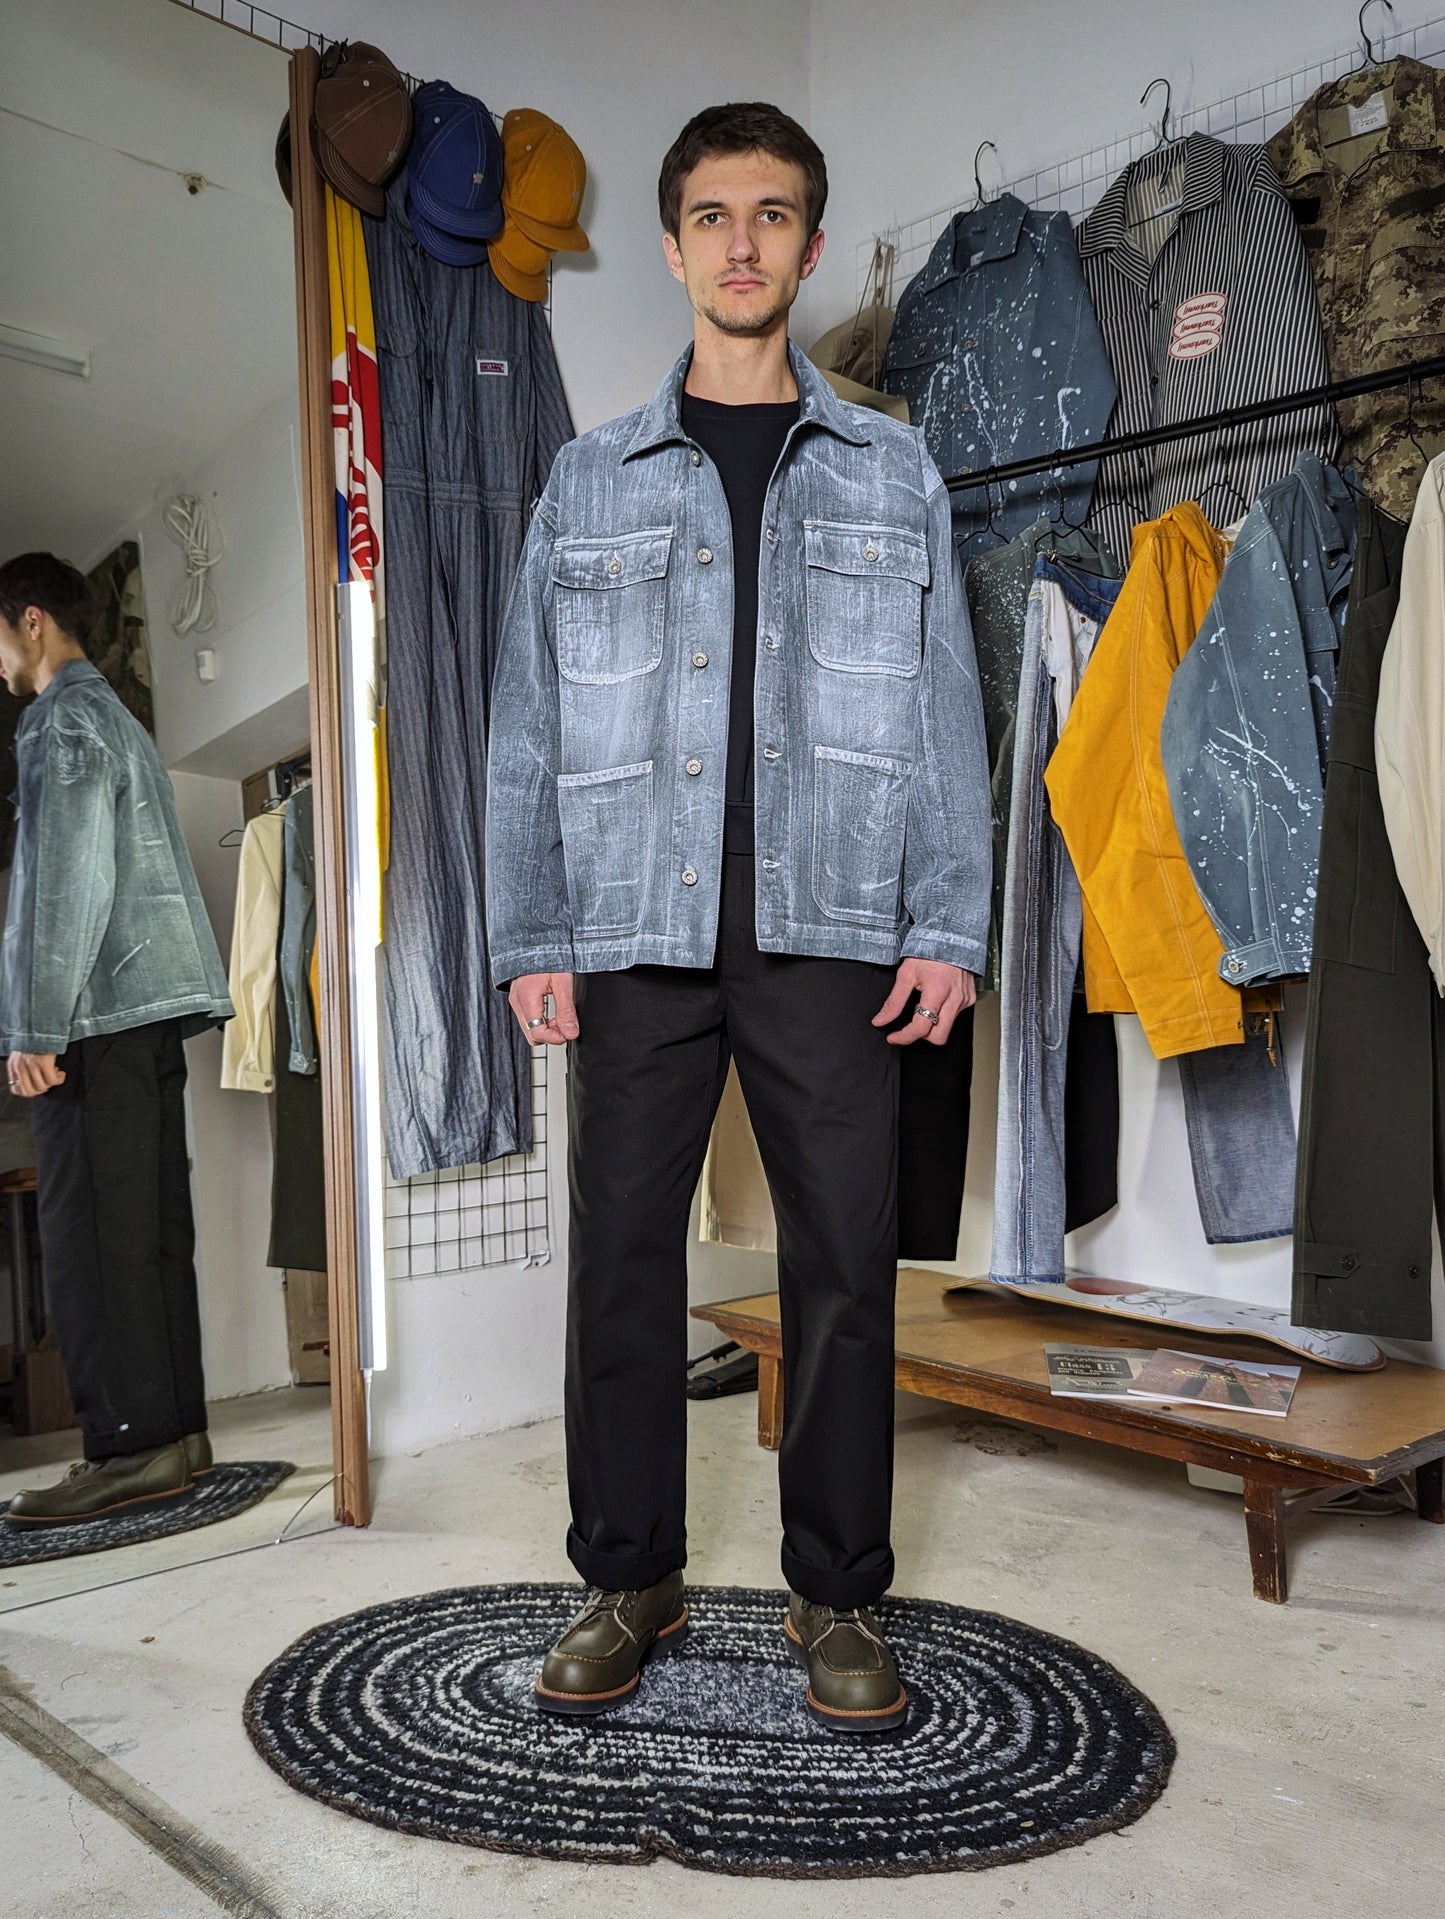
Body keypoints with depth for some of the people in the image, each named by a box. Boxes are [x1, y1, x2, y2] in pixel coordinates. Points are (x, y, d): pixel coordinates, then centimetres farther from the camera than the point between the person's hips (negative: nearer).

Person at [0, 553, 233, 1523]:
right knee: (150, 1227, 8)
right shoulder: (120, 719, 26)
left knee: (93, 1228, -9)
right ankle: (174, 1433, 11)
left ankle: (131, 1445, -7)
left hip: (102, 1010, -10)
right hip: (155, 1008, 10)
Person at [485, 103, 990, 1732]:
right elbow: (528, 724, 8)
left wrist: (947, 925, -4)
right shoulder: (590, 480, 14)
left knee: (843, 1261, 2)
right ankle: (627, 1581, 21)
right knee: (622, 1257, 4)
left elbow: (946, 716, 8)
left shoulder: (893, 476, 14)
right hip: (634, 934, 1)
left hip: (829, 931, 0)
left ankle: (837, 1595, 19)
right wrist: (530, 938, -1)